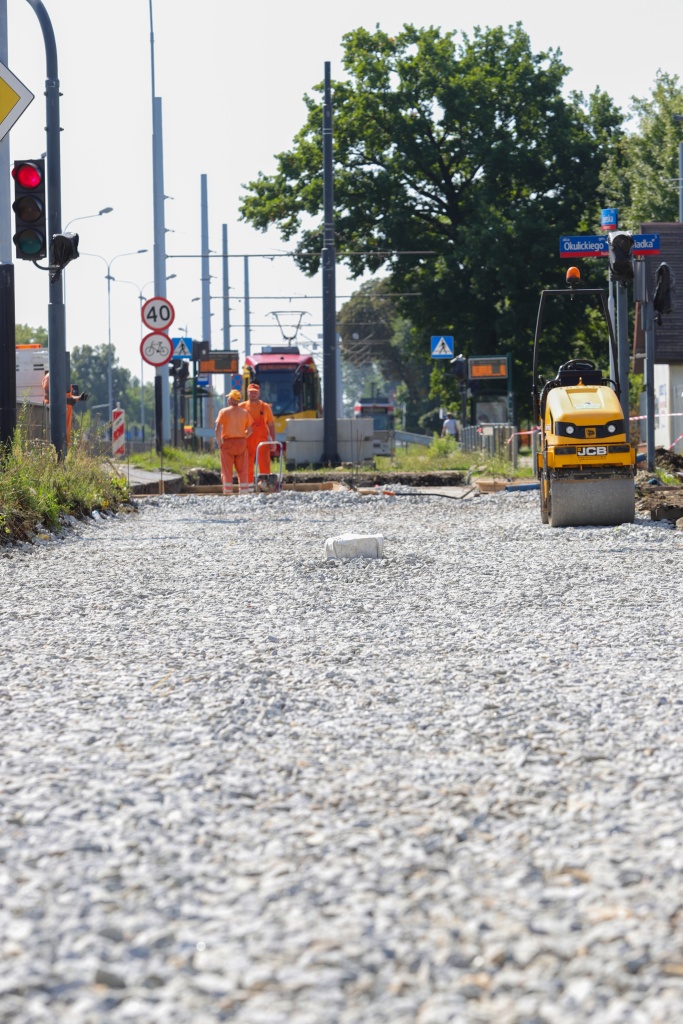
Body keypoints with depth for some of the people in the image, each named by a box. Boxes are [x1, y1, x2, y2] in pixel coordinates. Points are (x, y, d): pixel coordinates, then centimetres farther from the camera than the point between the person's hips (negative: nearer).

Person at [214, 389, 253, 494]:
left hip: (227, 442, -3)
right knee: (242, 471, 7)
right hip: (241, 442, 3)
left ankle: (227, 493, -5)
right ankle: (244, 492, 4)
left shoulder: (224, 412, -4)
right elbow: (249, 430, 5)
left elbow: (218, 429, -10)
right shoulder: (245, 412, 6)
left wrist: (219, 443, -2)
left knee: (227, 471, 0)